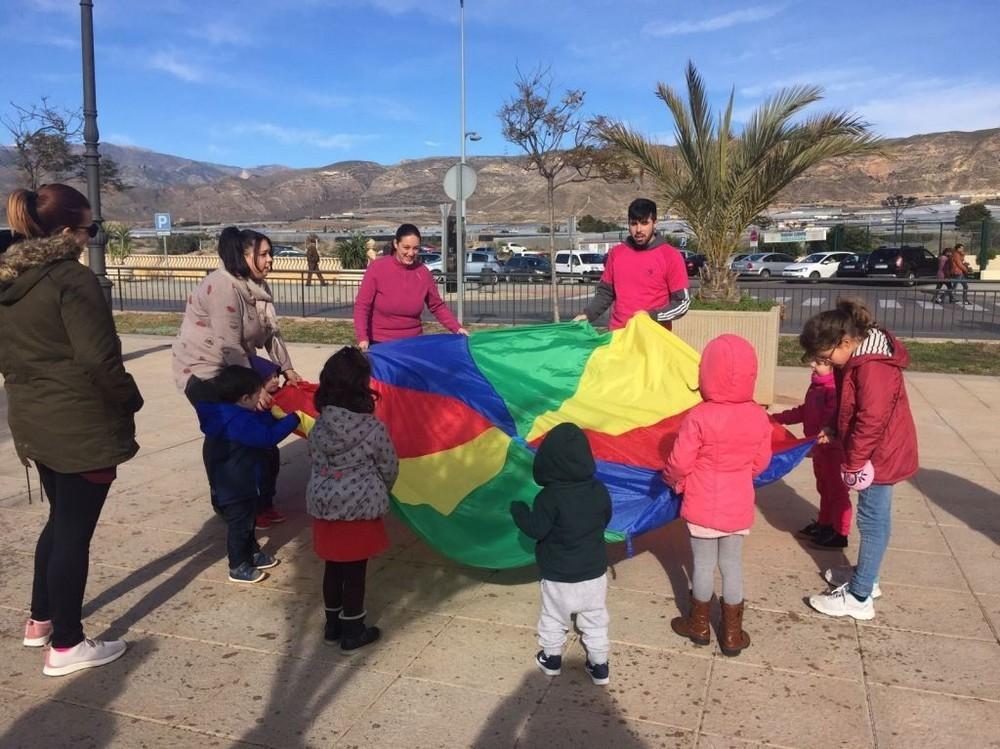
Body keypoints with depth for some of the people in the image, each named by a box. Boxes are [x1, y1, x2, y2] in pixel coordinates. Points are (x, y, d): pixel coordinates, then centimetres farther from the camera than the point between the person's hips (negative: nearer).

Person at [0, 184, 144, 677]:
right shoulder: (72, 279, -20)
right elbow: (99, 360, -22)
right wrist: (130, 401, -7)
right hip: (82, 424, -8)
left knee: (61, 520, 24)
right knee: (74, 530, 3)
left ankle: (40, 620, 38)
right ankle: (66, 646, 15)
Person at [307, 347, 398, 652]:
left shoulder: (319, 426, -6)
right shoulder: (374, 429, -17)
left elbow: (316, 462, 5)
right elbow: (390, 469, -5)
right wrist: (377, 492, 16)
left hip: (324, 506, 5)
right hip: (360, 508, -4)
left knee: (333, 567, 19)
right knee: (355, 571, 9)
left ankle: (332, 625, 34)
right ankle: (352, 632, 22)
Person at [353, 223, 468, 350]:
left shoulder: (423, 272, -3)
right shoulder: (377, 267, -10)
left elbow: (437, 306, 6)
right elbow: (362, 306, -11)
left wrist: (457, 328, -7)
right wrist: (363, 338, -22)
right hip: (379, 344, -2)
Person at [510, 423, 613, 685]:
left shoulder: (549, 497, -24)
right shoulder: (599, 490, -8)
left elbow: (535, 529, -19)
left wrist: (518, 510, -3)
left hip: (558, 576, -3)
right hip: (595, 571, 3)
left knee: (553, 619, 19)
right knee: (595, 620, 18)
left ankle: (551, 658, 36)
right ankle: (600, 666, 27)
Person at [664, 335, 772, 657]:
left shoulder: (699, 417, -22)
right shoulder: (759, 417, -8)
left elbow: (680, 463, -15)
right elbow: (760, 463, 3)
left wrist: (673, 481, 6)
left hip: (703, 507, -3)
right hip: (739, 507, 4)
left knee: (703, 565, 12)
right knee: (732, 565, 15)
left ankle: (699, 625, 30)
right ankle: (732, 634, 26)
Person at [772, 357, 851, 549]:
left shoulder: (835, 387, -21)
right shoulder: (816, 385, 10)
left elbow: (835, 413, -34)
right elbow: (804, 412, 19)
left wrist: (829, 429, -51)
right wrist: (778, 418, 22)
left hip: (833, 447, -9)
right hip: (820, 446, 9)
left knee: (836, 489, 2)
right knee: (824, 488, 21)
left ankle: (840, 533, 13)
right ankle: (824, 523, 35)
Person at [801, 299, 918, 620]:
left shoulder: (873, 367, -27)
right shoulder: (861, 358, 5)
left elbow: (871, 421, -28)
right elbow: (851, 410, 15)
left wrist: (853, 464, -19)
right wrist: (832, 429, 2)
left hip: (880, 456, -10)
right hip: (878, 453, 10)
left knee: (872, 521, -2)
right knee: (873, 519, 20)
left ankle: (858, 597, 7)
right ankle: (865, 576, 35)